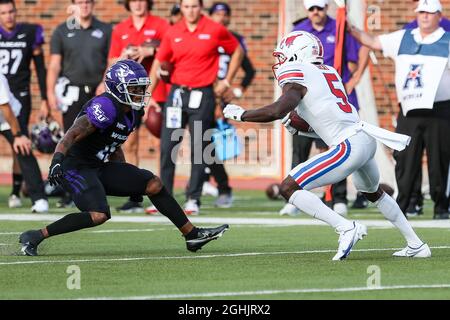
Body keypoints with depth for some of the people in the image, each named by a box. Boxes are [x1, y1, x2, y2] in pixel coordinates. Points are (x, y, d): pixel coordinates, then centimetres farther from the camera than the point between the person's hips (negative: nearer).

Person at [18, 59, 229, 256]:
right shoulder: (105, 107, -21)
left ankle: (192, 235, 12)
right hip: (75, 167, -10)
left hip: (99, 167, 10)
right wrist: (57, 160, -43)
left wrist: (131, 183, 23)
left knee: (153, 184, 4)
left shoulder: (132, 113, 10)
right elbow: (73, 135, -28)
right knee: (99, 215, -28)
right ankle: (34, 237, -20)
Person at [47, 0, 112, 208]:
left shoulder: (105, 31, 7)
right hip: (72, 92, -1)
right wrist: (50, 92, -5)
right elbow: (54, 64, 4)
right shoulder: (62, 31, 6)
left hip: (98, 92, 1)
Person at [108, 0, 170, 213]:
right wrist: (123, 58, -7)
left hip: (155, 92, -4)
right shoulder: (120, 30, 13)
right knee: (130, 145, 3)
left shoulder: (160, 25, 1)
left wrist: (150, 51, -19)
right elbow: (112, 62, 13)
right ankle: (135, 198, 8)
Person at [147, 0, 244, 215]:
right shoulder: (172, 33, 4)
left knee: (198, 149, 0)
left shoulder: (215, 30, -3)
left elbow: (237, 51, 11)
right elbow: (158, 64, 11)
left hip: (202, 95, -3)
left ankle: (193, 199, 7)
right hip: (177, 93, 3)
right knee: (167, 148, 0)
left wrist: (226, 82, 6)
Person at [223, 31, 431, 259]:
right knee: (373, 193, 35)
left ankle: (346, 228, -12)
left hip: (348, 147, -9)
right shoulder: (328, 72, 19)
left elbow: (278, 111, -20)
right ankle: (416, 245, 40)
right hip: (366, 140, 9)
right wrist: (298, 127, 15)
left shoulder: (297, 74, -6)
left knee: (289, 188, -7)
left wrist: (241, 114, -8)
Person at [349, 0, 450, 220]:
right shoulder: (403, 39, 13)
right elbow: (372, 42, 17)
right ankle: (401, 207, 4)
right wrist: (351, 29, 6)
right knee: (404, 160, 0)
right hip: (408, 112, 3)